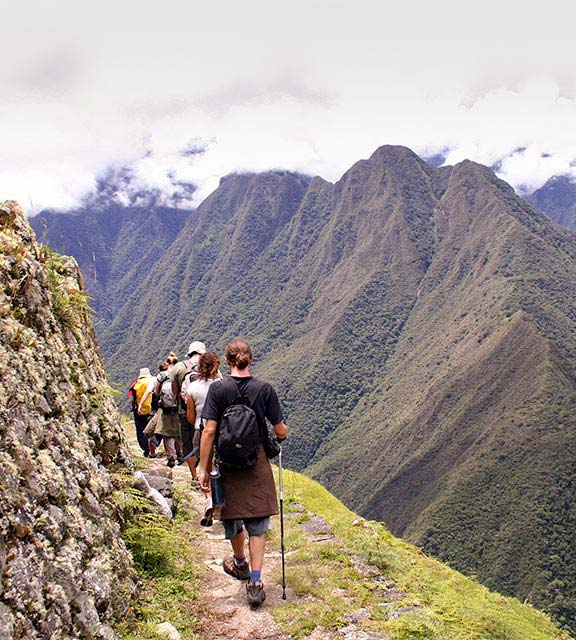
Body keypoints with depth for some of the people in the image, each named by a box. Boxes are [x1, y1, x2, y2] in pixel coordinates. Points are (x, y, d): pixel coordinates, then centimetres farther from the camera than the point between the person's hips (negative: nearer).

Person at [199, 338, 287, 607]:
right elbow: (280, 431, -3)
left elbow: (209, 430, -13)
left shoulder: (217, 389, -9)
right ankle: (255, 582, 1)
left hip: (227, 463, 0)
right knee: (257, 524, 9)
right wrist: (284, 432, 21)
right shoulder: (265, 389, -7)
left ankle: (240, 563, 44)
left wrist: (203, 468, -7)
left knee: (232, 516, 21)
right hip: (257, 464, 0)